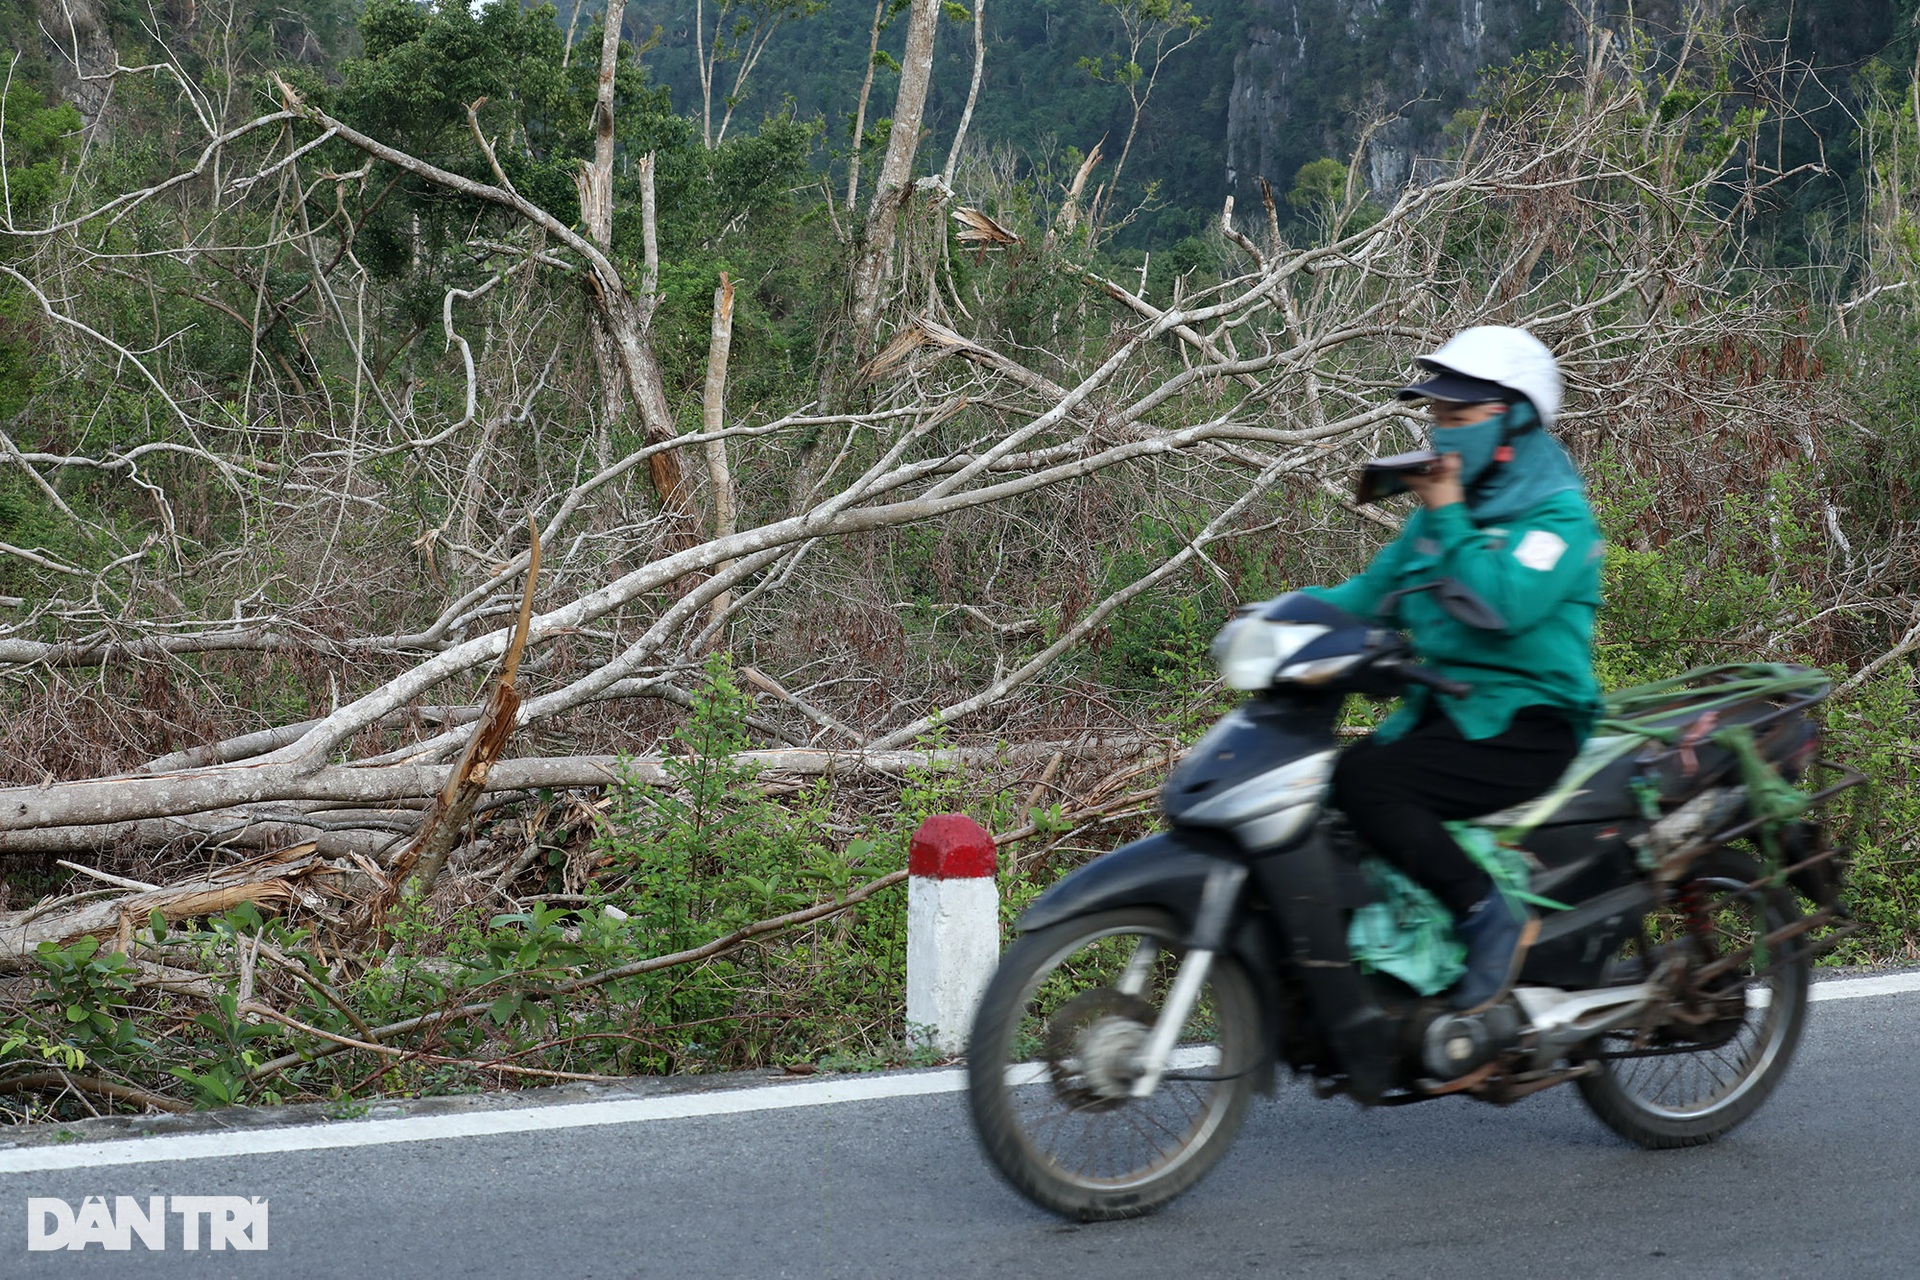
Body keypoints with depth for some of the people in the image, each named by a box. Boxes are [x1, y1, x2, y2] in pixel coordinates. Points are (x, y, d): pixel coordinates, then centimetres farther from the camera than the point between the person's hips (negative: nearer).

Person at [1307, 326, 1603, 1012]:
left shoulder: (1557, 513, -8)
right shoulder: (1442, 508, 17)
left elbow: (1507, 604, -25)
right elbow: (1375, 591, 16)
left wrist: (1448, 519, -17)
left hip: (1523, 723, -8)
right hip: (1443, 709, 8)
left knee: (1364, 781, -29)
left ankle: (1490, 915, -21)